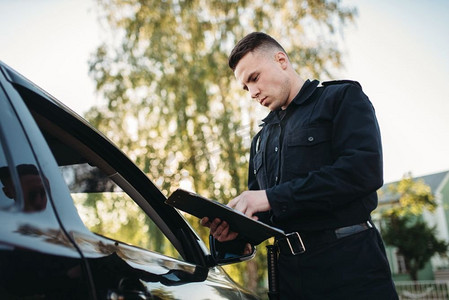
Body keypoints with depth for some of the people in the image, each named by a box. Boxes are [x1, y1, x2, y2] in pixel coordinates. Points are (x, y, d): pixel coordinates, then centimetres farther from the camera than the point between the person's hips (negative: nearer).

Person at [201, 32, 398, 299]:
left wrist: (272, 197, -17)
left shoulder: (342, 97, 1)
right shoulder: (261, 140, 20)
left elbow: (364, 169, -16)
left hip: (349, 264, -5)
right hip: (289, 271, 6)